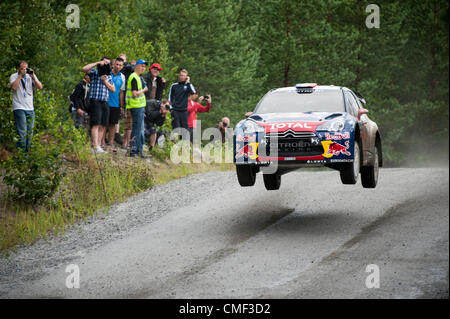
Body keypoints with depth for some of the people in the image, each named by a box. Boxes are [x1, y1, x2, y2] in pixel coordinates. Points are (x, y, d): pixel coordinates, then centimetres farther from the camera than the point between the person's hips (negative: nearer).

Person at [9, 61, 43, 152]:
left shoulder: (31, 76, 11)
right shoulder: (14, 76, 0)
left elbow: (40, 87, 3)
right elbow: (13, 87, -19)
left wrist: (33, 76, -7)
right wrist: (20, 75, -15)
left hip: (30, 108, 5)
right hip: (19, 108, -5)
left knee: (30, 132, 7)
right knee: (22, 132, -12)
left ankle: (28, 150, 16)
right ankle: (21, 151, -10)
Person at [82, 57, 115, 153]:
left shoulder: (109, 76, 21)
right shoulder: (95, 72, 4)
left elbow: (113, 89, 12)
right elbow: (85, 69, -14)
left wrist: (105, 81, -2)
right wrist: (97, 63, -11)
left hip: (105, 102, 6)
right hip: (95, 101, -6)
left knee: (103, 125, 4)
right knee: (96, 124, -12)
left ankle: (98, 145, 9)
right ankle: (96, 146, -17)